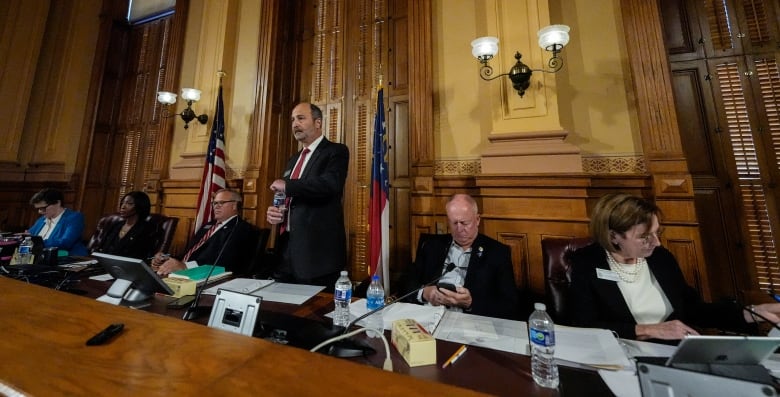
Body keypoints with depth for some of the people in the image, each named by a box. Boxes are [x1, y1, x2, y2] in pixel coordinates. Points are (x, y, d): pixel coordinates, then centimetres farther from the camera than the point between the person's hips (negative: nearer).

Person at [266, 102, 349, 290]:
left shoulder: (335, 151, -5)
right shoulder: (294, 159, 19)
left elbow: (330, 184, -25)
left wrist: (287, 185, -14)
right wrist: (273, 211, 4)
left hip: (317, 250, -7)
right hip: (287, 246, 8)